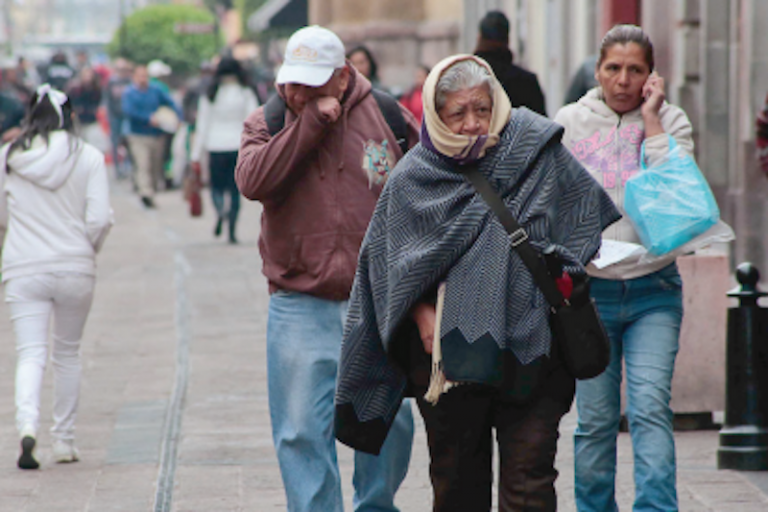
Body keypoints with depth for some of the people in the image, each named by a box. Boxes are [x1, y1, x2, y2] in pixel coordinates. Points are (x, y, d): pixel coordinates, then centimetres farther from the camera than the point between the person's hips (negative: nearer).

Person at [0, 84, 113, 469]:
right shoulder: (88, 158, -3)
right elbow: (100, 219, -8)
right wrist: (87, 252, 10)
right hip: (75, 270, 0)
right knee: (68, 354, 15)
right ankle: (64, 441, 20)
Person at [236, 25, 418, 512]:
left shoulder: (389, 117, 3)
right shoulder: (267, 123, 4)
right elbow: (252, 180, -16)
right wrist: (310, 123, -17)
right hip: (300, 306, 0)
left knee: (389, 421, 5)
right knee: (303, 431, -4)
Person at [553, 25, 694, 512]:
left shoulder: (670, 121, 3)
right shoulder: (571, 121, 5)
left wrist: (650, 120, -10)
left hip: (653, 290, -1)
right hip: (590, 288, 1)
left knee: (651, 407, -14)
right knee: (596, 418, 3)